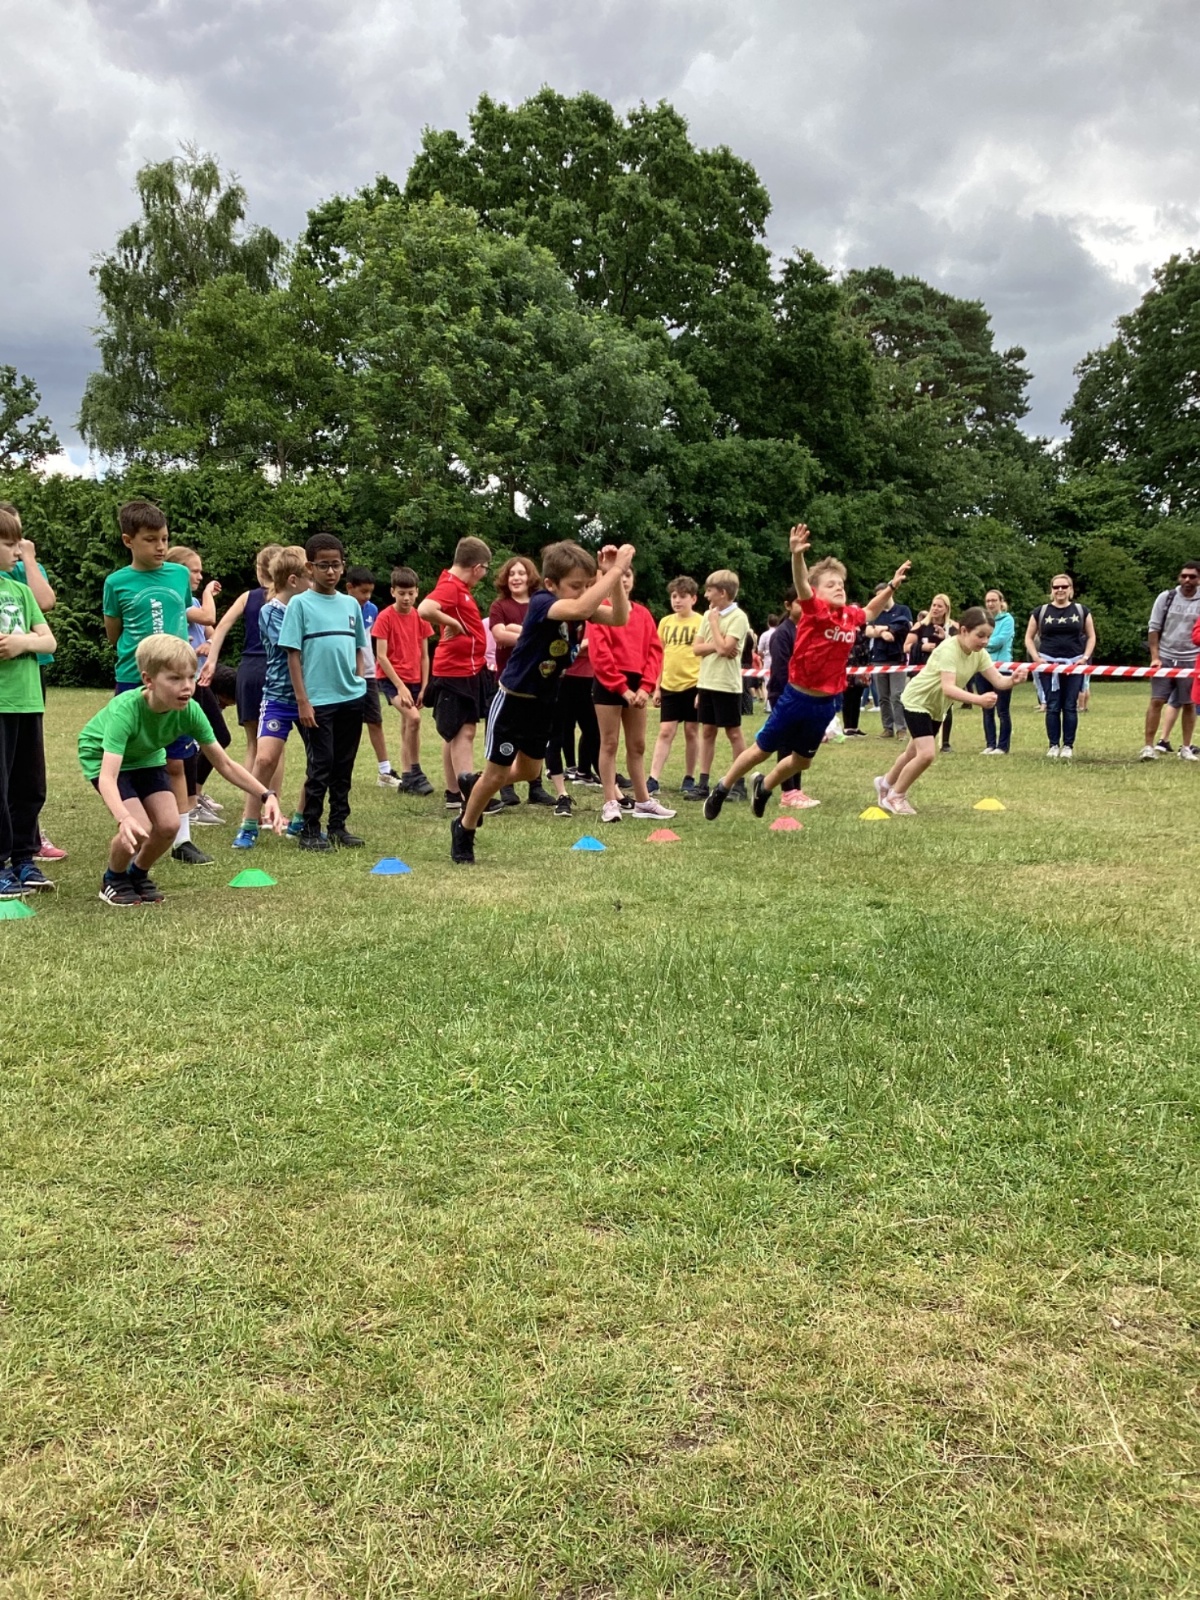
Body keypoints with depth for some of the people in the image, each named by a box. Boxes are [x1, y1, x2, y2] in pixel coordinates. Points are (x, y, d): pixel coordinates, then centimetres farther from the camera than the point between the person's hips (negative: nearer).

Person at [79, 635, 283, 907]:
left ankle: (138, 874, 18)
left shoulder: (190, 711, -26)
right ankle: (113, 880, 8)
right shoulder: (125, 710, -40)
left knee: (168, 824, -12)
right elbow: (107, 778, -48)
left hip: (146, 758, 5)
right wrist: (124, 819, -65)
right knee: (139, 828, -22)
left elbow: (225, 765, -17)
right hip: (103, 758, -4)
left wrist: (265, 796, -28)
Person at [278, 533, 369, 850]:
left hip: (352, 698, 5)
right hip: (318, 701, -5)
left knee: (344, 765, 10)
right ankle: (309, 830, 8)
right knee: (321, 765, -3)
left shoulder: (351, 604, 10)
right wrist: (302, 701, -11)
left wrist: (359, 679, 5)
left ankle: (338, 825, 20)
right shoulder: (300, 603, -4)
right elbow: (293, 654, -6)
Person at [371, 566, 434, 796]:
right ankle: (415, 773, -15)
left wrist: (424, 686, 1)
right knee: (413, 718, -23)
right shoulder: (385, 617, -10)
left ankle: (406, 779, 18)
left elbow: (424, 655, 7)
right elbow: (381, 656, -13)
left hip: (413, 679, 5)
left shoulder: (420, 618, 4)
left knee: (406, 727, 10)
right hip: (390, 678, -5)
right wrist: (400, 686, -18)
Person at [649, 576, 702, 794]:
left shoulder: (701, 623, -4)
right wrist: (657, 687, 10)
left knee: (691, 732, 5)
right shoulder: (665, 622, 8)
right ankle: (653, 779, -6)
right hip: (669, 686, 3)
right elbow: (660, 656, 13)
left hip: (693, 685, -3)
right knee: (665, 732, -1)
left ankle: (689, 778, 16)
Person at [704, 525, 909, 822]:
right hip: (797, 697, -6)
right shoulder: (815, 610, -14)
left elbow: (870, 612, 28)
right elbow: (801, 586, -34)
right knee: (762, 750, 7)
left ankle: (764, 787, 45)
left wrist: (892, 586, 22)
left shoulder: (851, 616, 4)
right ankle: (722, 789, 26)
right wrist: (797, 554, -51)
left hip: (827, 702, 6)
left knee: (802, 760, 19)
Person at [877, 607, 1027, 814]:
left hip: (936, 707, 8)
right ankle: (895, 797, -1)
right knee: (927, 754, -20)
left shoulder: (979, 653, -10)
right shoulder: (949, 649, -32)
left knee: (915, 753, 22)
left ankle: (886, 783, 47)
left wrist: (1013, 679, -38)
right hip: (916, 701, -8)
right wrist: (979, 700, -56)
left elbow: (998, 681, -15)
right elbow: (948, 688, -43)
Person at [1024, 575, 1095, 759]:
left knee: (1070, 706, 0)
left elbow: (1091, 636, 11)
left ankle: (1068, 746, 7)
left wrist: (1085, 657, -3)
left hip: (1074, 664, 0)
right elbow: (1029, 637, 9)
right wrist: (1036, 657, -4)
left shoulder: (1081, 611, 8)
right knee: (1052, 707, 0)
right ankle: (1053, 745, 6)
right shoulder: (1041, 612, 6)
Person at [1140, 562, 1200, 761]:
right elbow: (1154, 628, 4)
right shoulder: (1166, 597, 1)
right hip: (1165, 658, 0)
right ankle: (1149, 746, -1)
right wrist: (1155, 657, -3)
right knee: (1156, 701, -5)